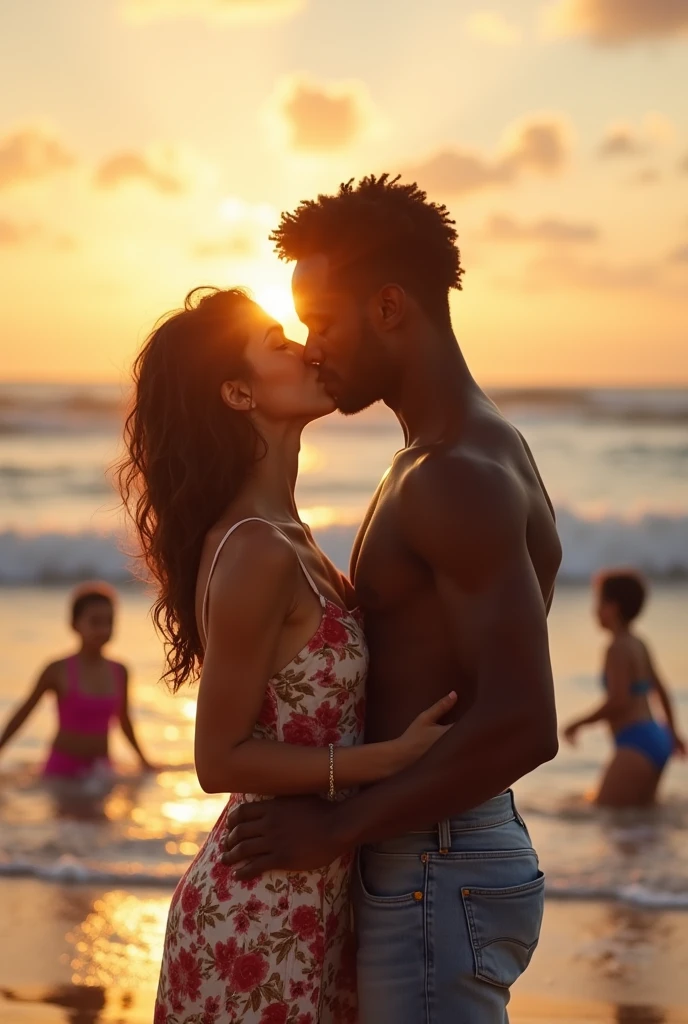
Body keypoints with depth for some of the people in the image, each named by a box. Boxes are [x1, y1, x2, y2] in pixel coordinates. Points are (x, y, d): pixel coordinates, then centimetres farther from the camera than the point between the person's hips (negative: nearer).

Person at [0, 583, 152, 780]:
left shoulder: (119, 673, 3)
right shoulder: (59, 671, -8)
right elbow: (24, 713, 0)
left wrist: (143, 759, 25)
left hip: (100, 770, 4)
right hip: (62, 769, -4)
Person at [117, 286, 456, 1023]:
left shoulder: (282, 535, 7)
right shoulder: (256, 554, -22)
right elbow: (222, 760, -19)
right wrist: (395, 755, -20)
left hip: (307, 897, 9)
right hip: (260, 913, -9)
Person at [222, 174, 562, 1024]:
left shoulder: (459, 476, -19)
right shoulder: (467, 454, 14)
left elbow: (521, 724, -28)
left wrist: (336, 827, -20)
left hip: (436, 881, -10)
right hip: (430, 866, 10)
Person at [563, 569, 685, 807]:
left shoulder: (618, 649, -12)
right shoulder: (639, 645, 14)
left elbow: (618, 701, -20)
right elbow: (661, 691, 23)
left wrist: (578, 724, -9)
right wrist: (672, 732, 34)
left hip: (636, 743, -10)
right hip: (656, 738, 10)